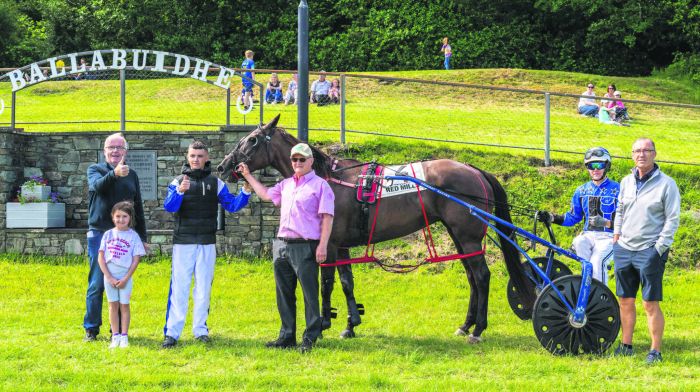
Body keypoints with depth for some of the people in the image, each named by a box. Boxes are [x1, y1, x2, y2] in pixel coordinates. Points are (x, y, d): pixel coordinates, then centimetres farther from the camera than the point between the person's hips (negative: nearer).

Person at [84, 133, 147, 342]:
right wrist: (114, 174, -40)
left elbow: (138, 207, 19)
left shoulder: (131, 175, 14)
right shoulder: (95, 170, 4)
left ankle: (119, 329, 10)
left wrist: (142, 237, 16)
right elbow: (98, 185, -20)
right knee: (97, 284, -2)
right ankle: (91, 328, 5)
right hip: (99, 233, -3)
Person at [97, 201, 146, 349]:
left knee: (124, 305, 2)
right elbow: (101, 258, 1)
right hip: (109, 276, 2)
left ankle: (124, 337, 7)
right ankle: (115, 337, 10)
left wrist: (125, 278, -11)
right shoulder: (108, 235, 2)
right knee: (113, 305, 5)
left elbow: (136, 260, -4)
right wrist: (109, 277, -8)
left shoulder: (133, 236, -2)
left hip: (125, 277, -2)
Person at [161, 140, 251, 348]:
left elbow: (231, 205, 6)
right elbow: (169, 206, -13)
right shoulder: (178, 182, 2)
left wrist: (246, 192, -11)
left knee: (203, 288, 7)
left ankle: (200, 329, 16)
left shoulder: (215, 183, 8)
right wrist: (180, 192, -32)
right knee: (179, 287, -5)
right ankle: (172, 332, -5)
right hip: (183, 242, -2)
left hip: (207, 243, 2)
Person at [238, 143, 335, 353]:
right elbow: (266, 194, 35)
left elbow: (327, 217, -10)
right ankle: (287, 336, 18)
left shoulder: (320, 185, -4)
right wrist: (248, 176, 35)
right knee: (284, 294, 10)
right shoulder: (286, 184, 17)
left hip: (306, 247, -7)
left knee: (310, 294, -3)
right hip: (282, 245, 7)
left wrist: (323, 245, -17)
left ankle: (310, 339, 0)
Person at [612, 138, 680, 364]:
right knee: (625, 302, 11)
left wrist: (659, 248, -13)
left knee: (651, 304, -6)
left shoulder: (666, 184, -6)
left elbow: (673, 219, -7)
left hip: (650, 251, -6)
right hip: (624, 250, 6)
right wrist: (616, 235, 13)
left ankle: (656, 351, 0)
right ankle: (626, 346, 21)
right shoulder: (626, 182, 11)